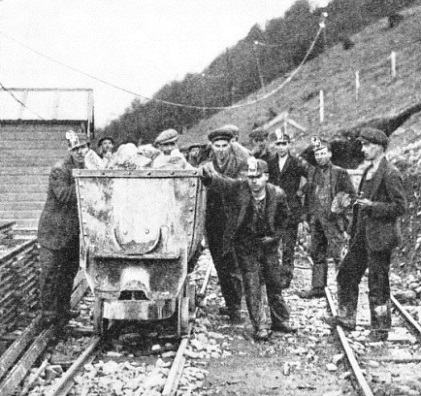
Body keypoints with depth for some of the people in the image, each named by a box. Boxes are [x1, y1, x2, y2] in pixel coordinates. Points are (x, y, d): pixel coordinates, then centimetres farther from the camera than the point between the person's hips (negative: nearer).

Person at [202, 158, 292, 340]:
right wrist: (207, 175, -56)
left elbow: (283, 216, 6)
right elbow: (219, 182, -35)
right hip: (246, 244, -2)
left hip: (268, 243, 2)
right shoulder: (239, 188, -19)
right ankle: (260, 327, 5)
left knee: (274, 283, 13)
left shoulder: (277, 194, -12)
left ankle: (280, 321, 29)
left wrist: (274, 235, -2)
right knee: (252, 286, -3)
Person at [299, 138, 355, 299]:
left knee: (337, 254, -7)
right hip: (316, 219, 6)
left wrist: (343, 203, -16)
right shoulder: (312, 172, 12)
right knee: (317, 254, 9)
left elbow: (351, 194, 0)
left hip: (333, 219, -6)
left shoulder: (339, 173, -3)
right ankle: (318, 287, 15)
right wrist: (308, 212, 12)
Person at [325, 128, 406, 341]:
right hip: (362, 235, 9)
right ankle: (347, 317, 25)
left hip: (379, 237, -9)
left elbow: (400, 206, -16)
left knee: (378, 284, 1)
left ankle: (380, 329, 13)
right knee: (347, 274, 13)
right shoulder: (368, 171, 13)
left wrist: (372, 206, -21)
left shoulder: (390, 174, -15)